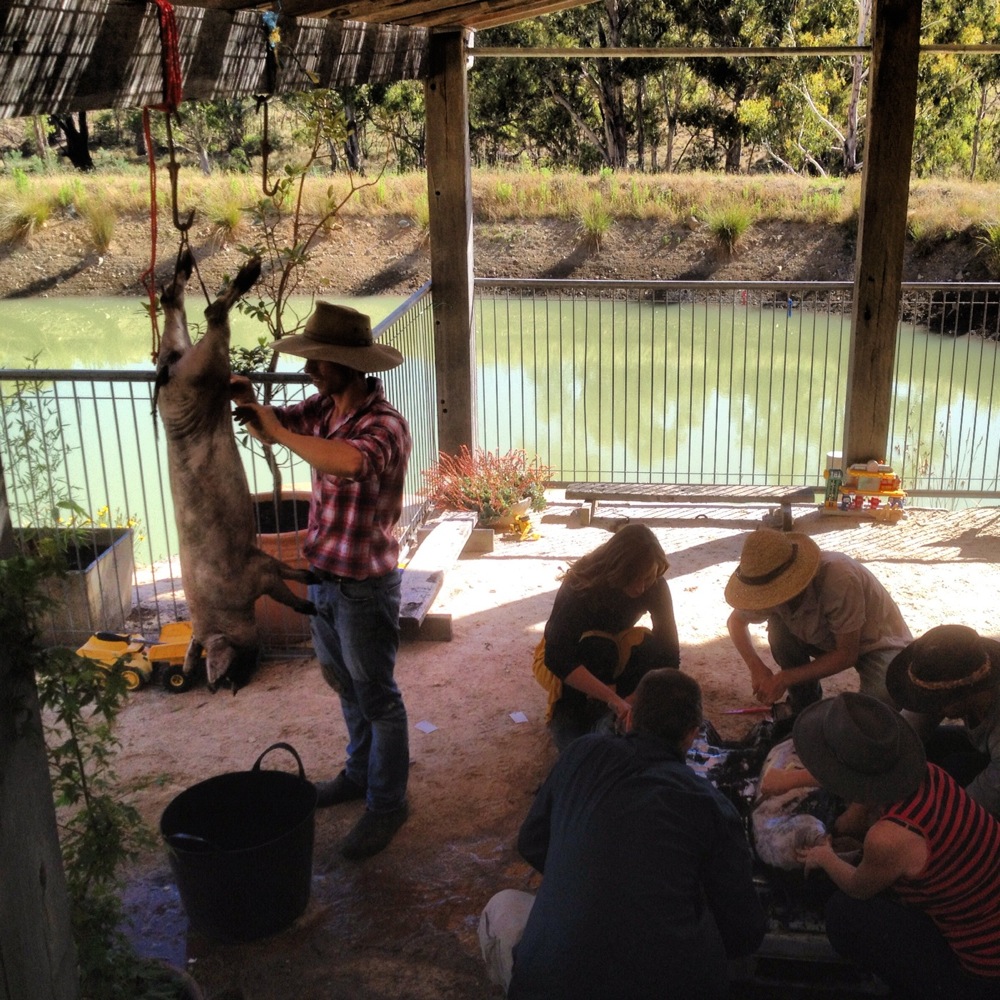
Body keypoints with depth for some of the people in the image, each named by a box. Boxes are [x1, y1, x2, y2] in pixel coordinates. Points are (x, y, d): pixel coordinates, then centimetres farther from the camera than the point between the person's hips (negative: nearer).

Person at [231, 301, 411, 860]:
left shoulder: (384, 424, -26)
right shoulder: (324, 408, 0)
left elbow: (348, 461, -47)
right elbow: (269, 427, 10)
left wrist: (280, 431, -36)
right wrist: (249, 403, -13)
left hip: (365, 584, -8)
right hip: (323, 576, 8)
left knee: (377, 698, 7)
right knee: (347, 687, 24)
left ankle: (388, 804, 22)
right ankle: (361, 773, 43)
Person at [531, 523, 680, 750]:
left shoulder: (654, 586, -21)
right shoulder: (579, 586, -33)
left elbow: (668, 649, -21)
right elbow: (558, 660, -42)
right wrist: (614, 699, -49)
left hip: (615, 654, 4)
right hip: (558, 658, -4)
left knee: (651, 648, -29)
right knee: (598, 648, -38)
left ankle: (599, 709, -14)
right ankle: (566, 709, -16)